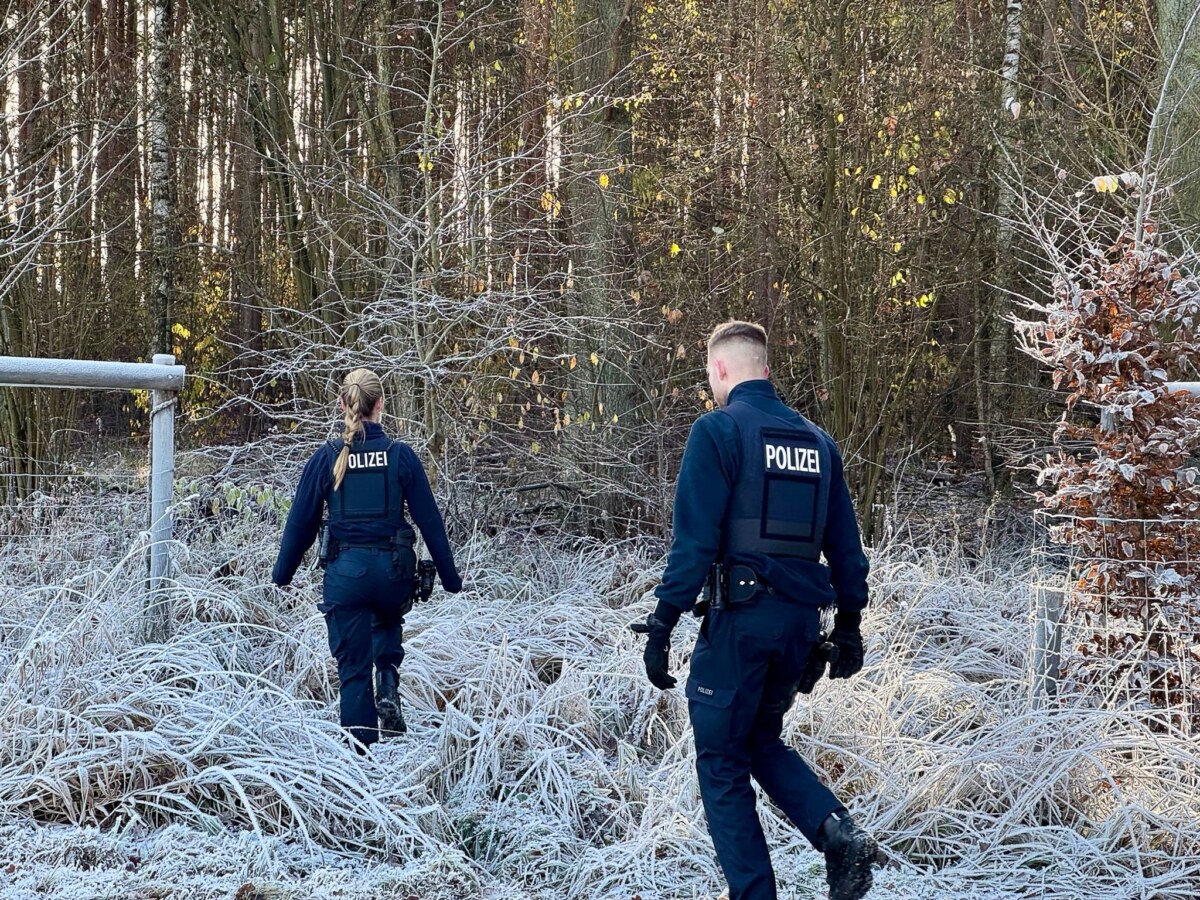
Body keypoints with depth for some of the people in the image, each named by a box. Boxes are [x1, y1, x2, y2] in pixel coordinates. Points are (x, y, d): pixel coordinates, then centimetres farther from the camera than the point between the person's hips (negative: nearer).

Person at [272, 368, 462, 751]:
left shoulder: (328, 457, -3)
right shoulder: (401, 455, -3)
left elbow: (301, 521, 2)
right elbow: (429, 520, 0)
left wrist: (282, 575, 16)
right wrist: (450, 578, 8)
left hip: (346, 571, -1)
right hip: (393, 571, 1)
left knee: (353, 669, 9)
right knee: (388, 622, 34)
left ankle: (361, 752, 8)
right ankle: (388, 684, 8)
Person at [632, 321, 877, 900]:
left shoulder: (719, 430, -6)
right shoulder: (817, 440, 13)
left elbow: (694, 538, -14)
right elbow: (845, 544, 14)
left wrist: (662, 624, -13)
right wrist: (849, 626, 21)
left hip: (740, 618, -6)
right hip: (801, 621, 7)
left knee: (721, 762, 5)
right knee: (762, 741, 22)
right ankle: (838, 833, 1)